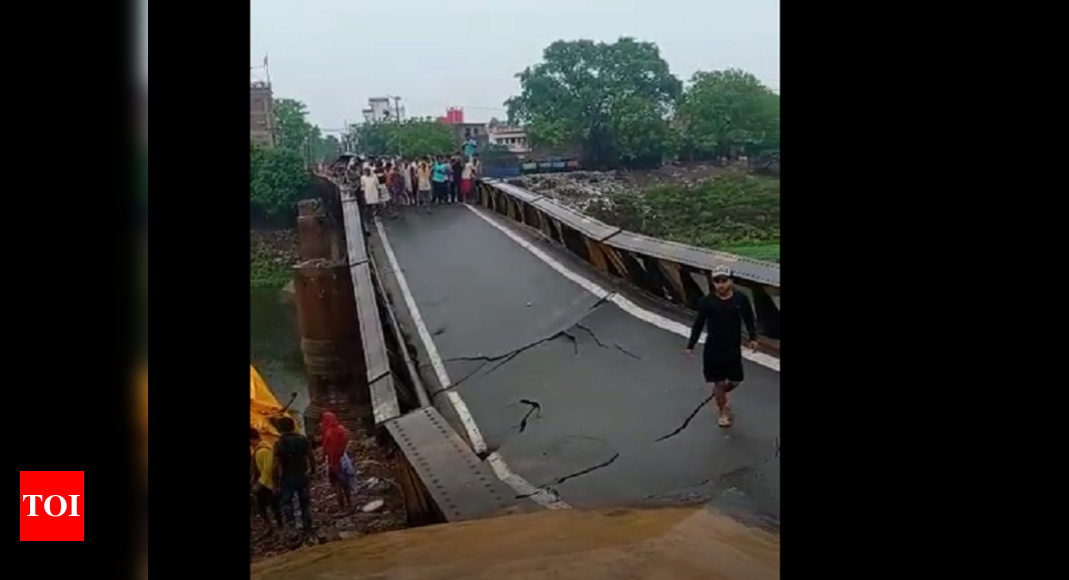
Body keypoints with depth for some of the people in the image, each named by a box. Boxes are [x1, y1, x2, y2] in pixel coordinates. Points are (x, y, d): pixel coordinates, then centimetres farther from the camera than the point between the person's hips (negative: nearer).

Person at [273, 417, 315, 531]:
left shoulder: (279, 444, -15)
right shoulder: (303, 439, -5)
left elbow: (277, 464, -17)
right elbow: (311, 457, -3)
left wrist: (276, 478, -6)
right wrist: (312, 471, 10)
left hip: (287, 478, -3)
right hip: (302, 476, 3)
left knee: (286, 500, 18)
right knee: (305, 501, 17)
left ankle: (290, 518, -3)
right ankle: (307, 525, 22)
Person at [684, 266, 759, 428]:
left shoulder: (741, 299, -9)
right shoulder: (707, 301, -12)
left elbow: (749, 320, 2)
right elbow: (698, 324, -4)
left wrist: (753, 338, -9)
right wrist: (691, 345, -4)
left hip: (733, 348, 2)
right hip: (713, 349, -2)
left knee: (734, 381, 13)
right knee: (719, 382, 7)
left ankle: (719, 394, 47)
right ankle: (723, 413, 27)